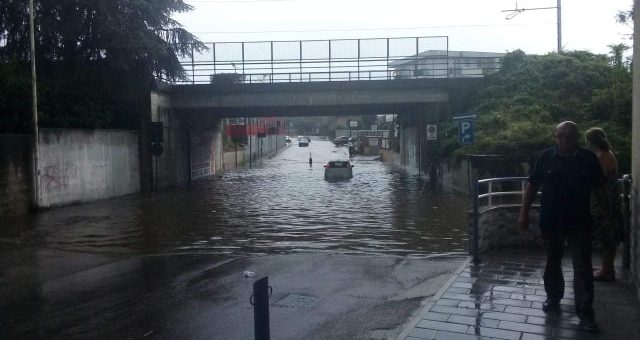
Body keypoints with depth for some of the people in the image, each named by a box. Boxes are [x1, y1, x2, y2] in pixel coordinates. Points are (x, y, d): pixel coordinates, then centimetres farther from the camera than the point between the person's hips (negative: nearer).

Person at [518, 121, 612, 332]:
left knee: (583, 268, -1)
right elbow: (532, 186, 1)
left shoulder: (588, 159, -2)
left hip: (580, 222, -1)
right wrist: (524, 213, -2)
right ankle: (553, 299, 33)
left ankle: (585, 312, 5)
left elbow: (599, 188, 4)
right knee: (552, 264, 14)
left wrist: (608, 214, 1)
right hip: (550, 221, 1)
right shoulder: (546, 157, -2)